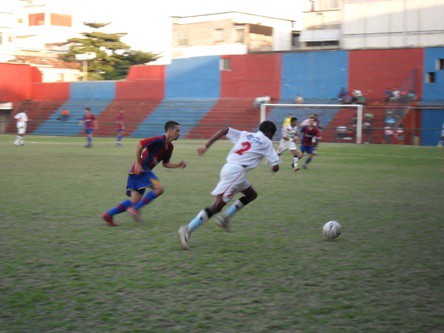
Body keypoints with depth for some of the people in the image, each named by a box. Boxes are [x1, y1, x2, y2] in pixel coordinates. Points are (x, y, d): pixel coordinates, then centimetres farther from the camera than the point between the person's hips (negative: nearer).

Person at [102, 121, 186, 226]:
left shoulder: (169, 147, 13)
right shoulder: (159, 140, -15)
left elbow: (166, 163, 21)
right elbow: (140, 144, -20)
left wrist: (178, 165, 5)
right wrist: (138, 163, -20)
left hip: (145, 170, 9)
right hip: (140, 169, -9)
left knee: (135, 201, 5)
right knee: (159, 188, -20)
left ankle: (108, 215, 13)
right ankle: (135, 209, -14)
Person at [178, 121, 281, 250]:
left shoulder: (245, 134, 22)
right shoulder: (266, 142, 7)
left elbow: (224, 131, 9)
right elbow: (275, 167, 6)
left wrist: (206, 146, 6)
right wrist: (274, 167, 31)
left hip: (228, 167, 8)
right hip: (236, 171, -8)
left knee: (251, 195, 24)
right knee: (217, 206, -12)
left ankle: (224, 218, 16)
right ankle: (188, 230, -20)